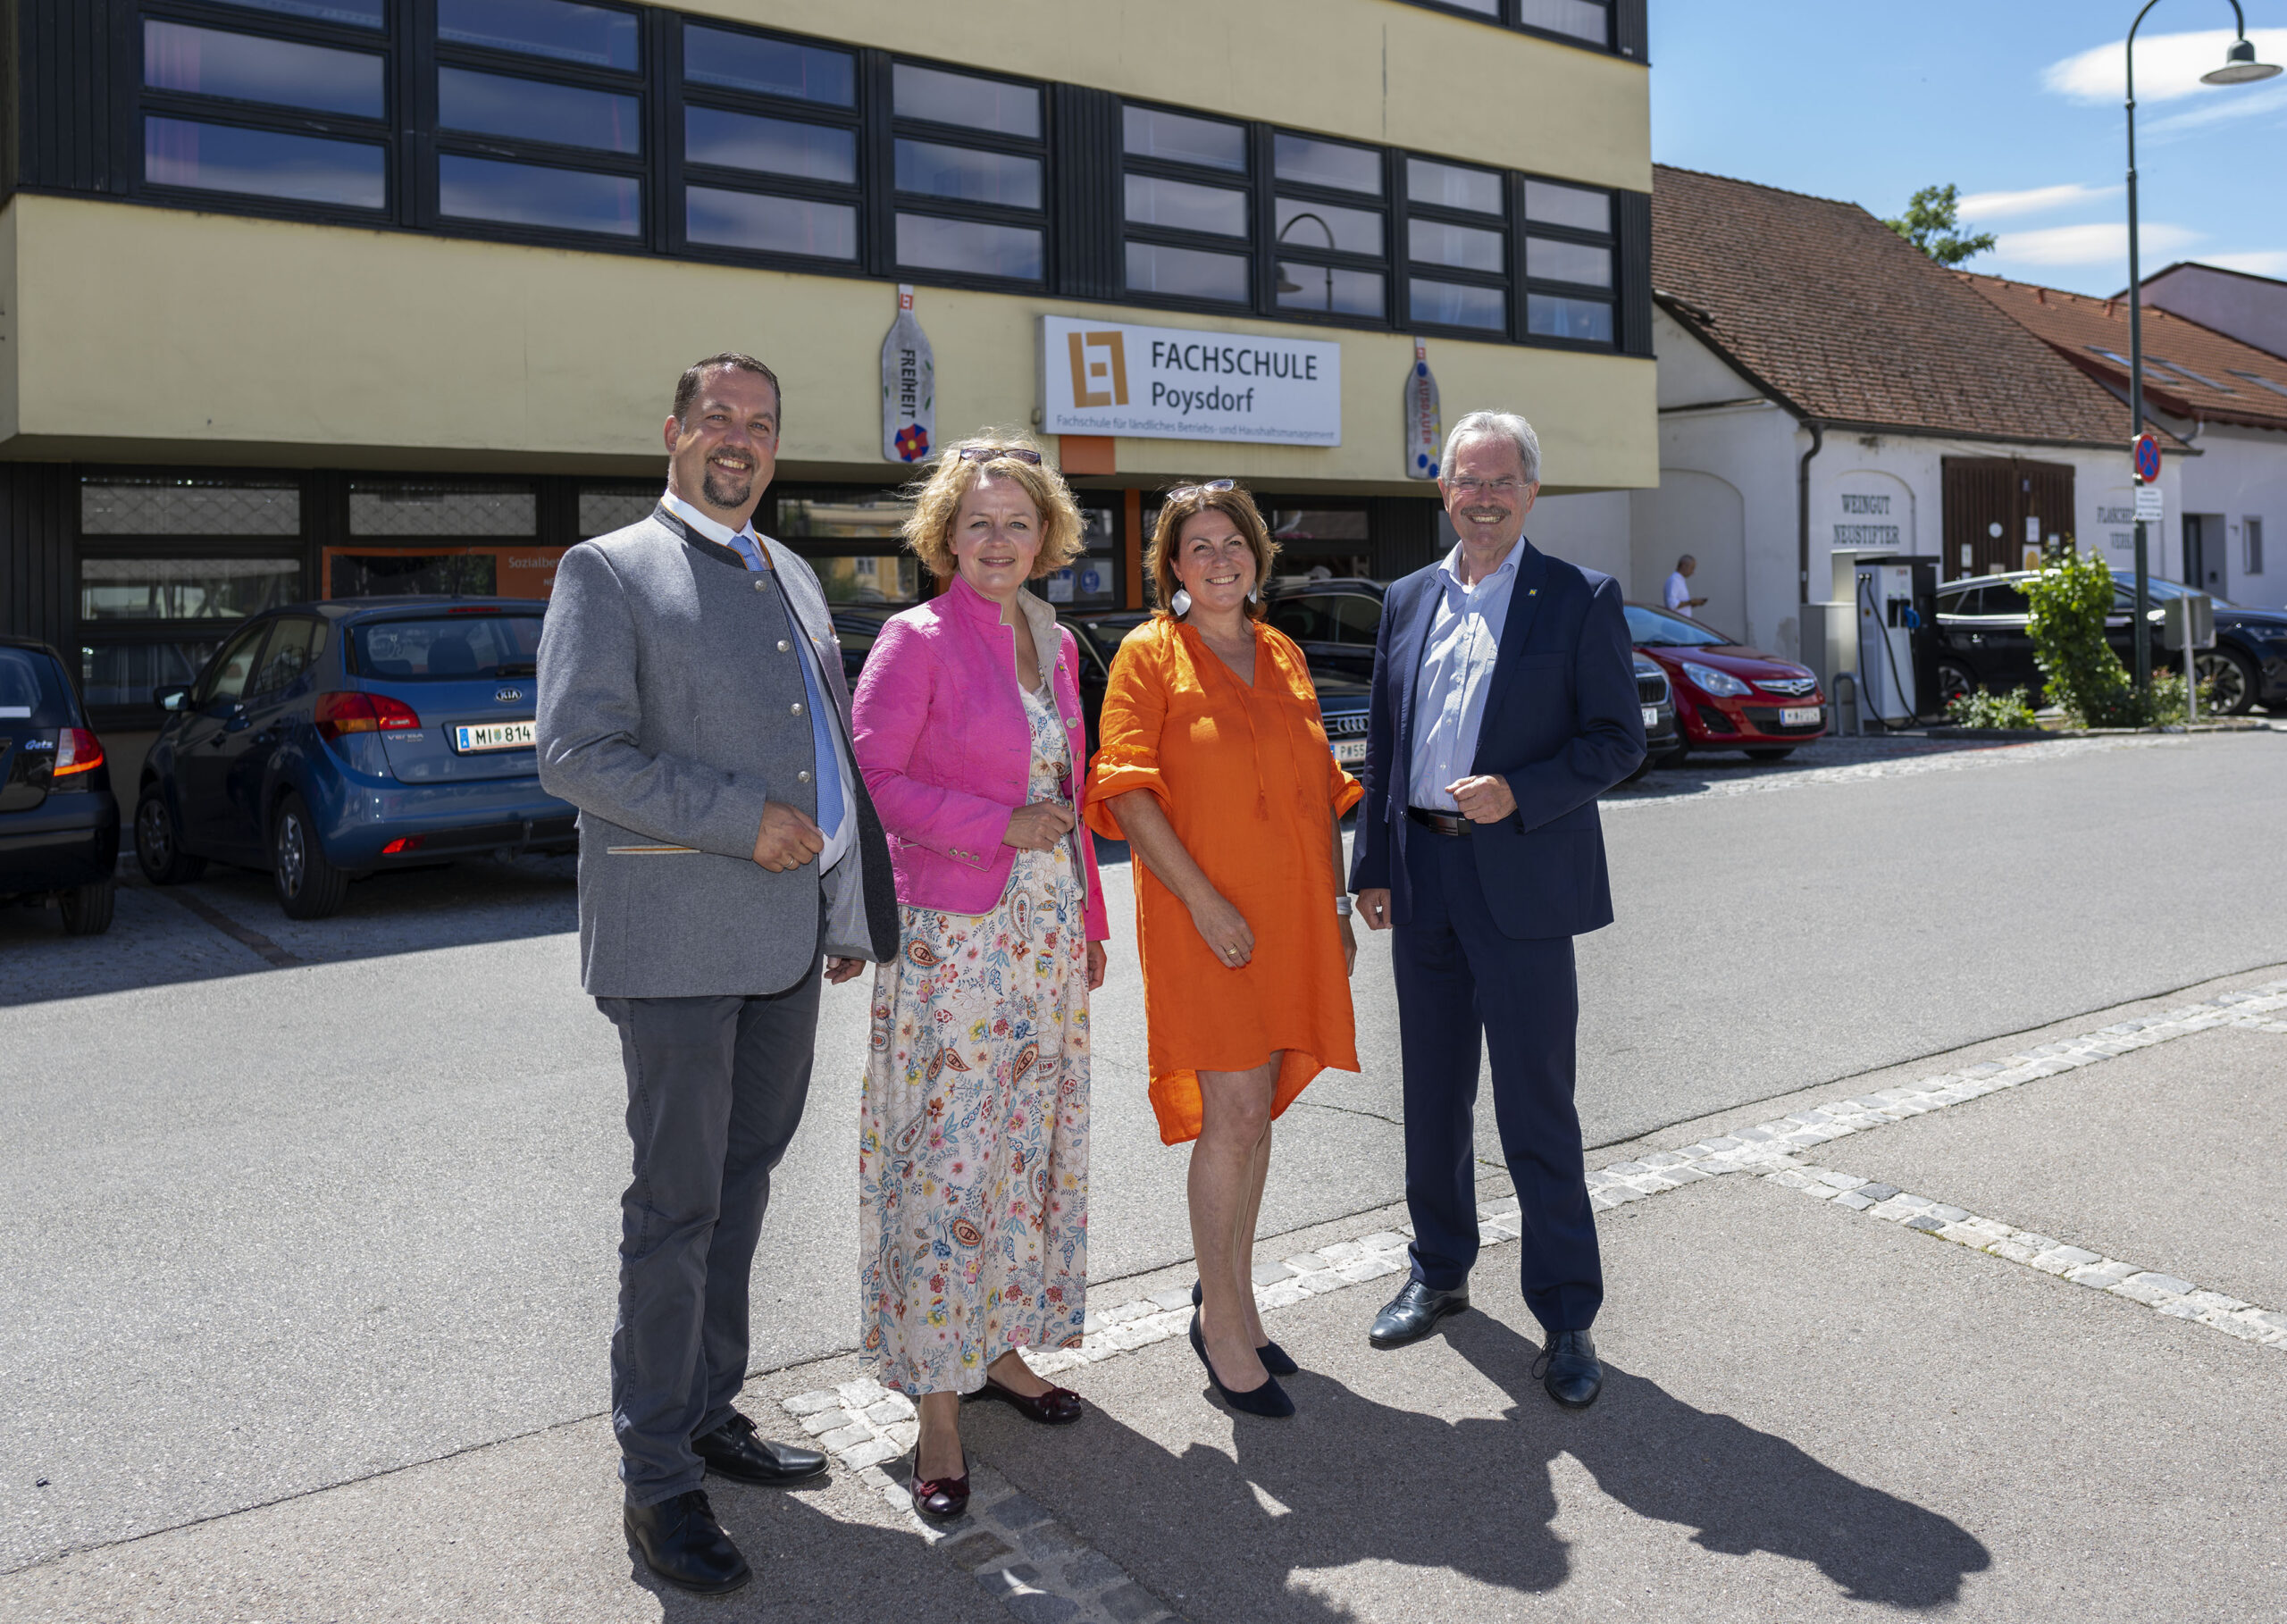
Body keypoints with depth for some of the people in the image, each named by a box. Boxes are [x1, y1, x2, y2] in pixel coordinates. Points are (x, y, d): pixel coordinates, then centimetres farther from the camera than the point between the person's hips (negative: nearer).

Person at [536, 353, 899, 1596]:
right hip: (677, 938, -6)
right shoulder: (608, 571, -4)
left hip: (789, 934, 7)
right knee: (676, 1204, -1)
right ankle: (656, 1480, 12)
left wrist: (852, 911, 16)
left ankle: (708, 1413, 31)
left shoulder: (793, 577, 17)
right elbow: (574, 754, -14)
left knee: (742, 1189, 15)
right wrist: (745, 821, -18)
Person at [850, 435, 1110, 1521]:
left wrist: (1089, 922, 16)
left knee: (1033, 1145, 13)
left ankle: (998, 1347, 28)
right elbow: (870, 777, -13)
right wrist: (1000, 827, -16)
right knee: (947, 1160, -4)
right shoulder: (916, 641, -8)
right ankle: (937, 1403, 7)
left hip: (1049, 932, 7)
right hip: (951, 934, -7)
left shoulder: (1055, 646, 11)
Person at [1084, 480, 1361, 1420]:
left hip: (1290, 919, 6)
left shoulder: (1285, 658, 15)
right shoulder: (1149, 655, -2)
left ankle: (1226, 1292, 26)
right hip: (1205, 919, -5)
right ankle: (1223, 1321, 8)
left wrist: (1335, 904, 12)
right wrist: (1203, 899, -17)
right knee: (1233, 1115, -7)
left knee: (1256, 1112, 11)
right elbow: (1127, 794, -10)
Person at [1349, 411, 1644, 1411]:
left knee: (1536, 1109, -1)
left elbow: (1621, 737, -5)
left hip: (1522, 880, -5)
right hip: (1422, 878, 5)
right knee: (1432, 1098, 16)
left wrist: (1519, 793, -19)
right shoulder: (1408, 600, 12)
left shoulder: (1581, 599, -2)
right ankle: (1439, 1273, 33)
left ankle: (1566, 1318, 13)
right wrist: (1371, 866, 10)